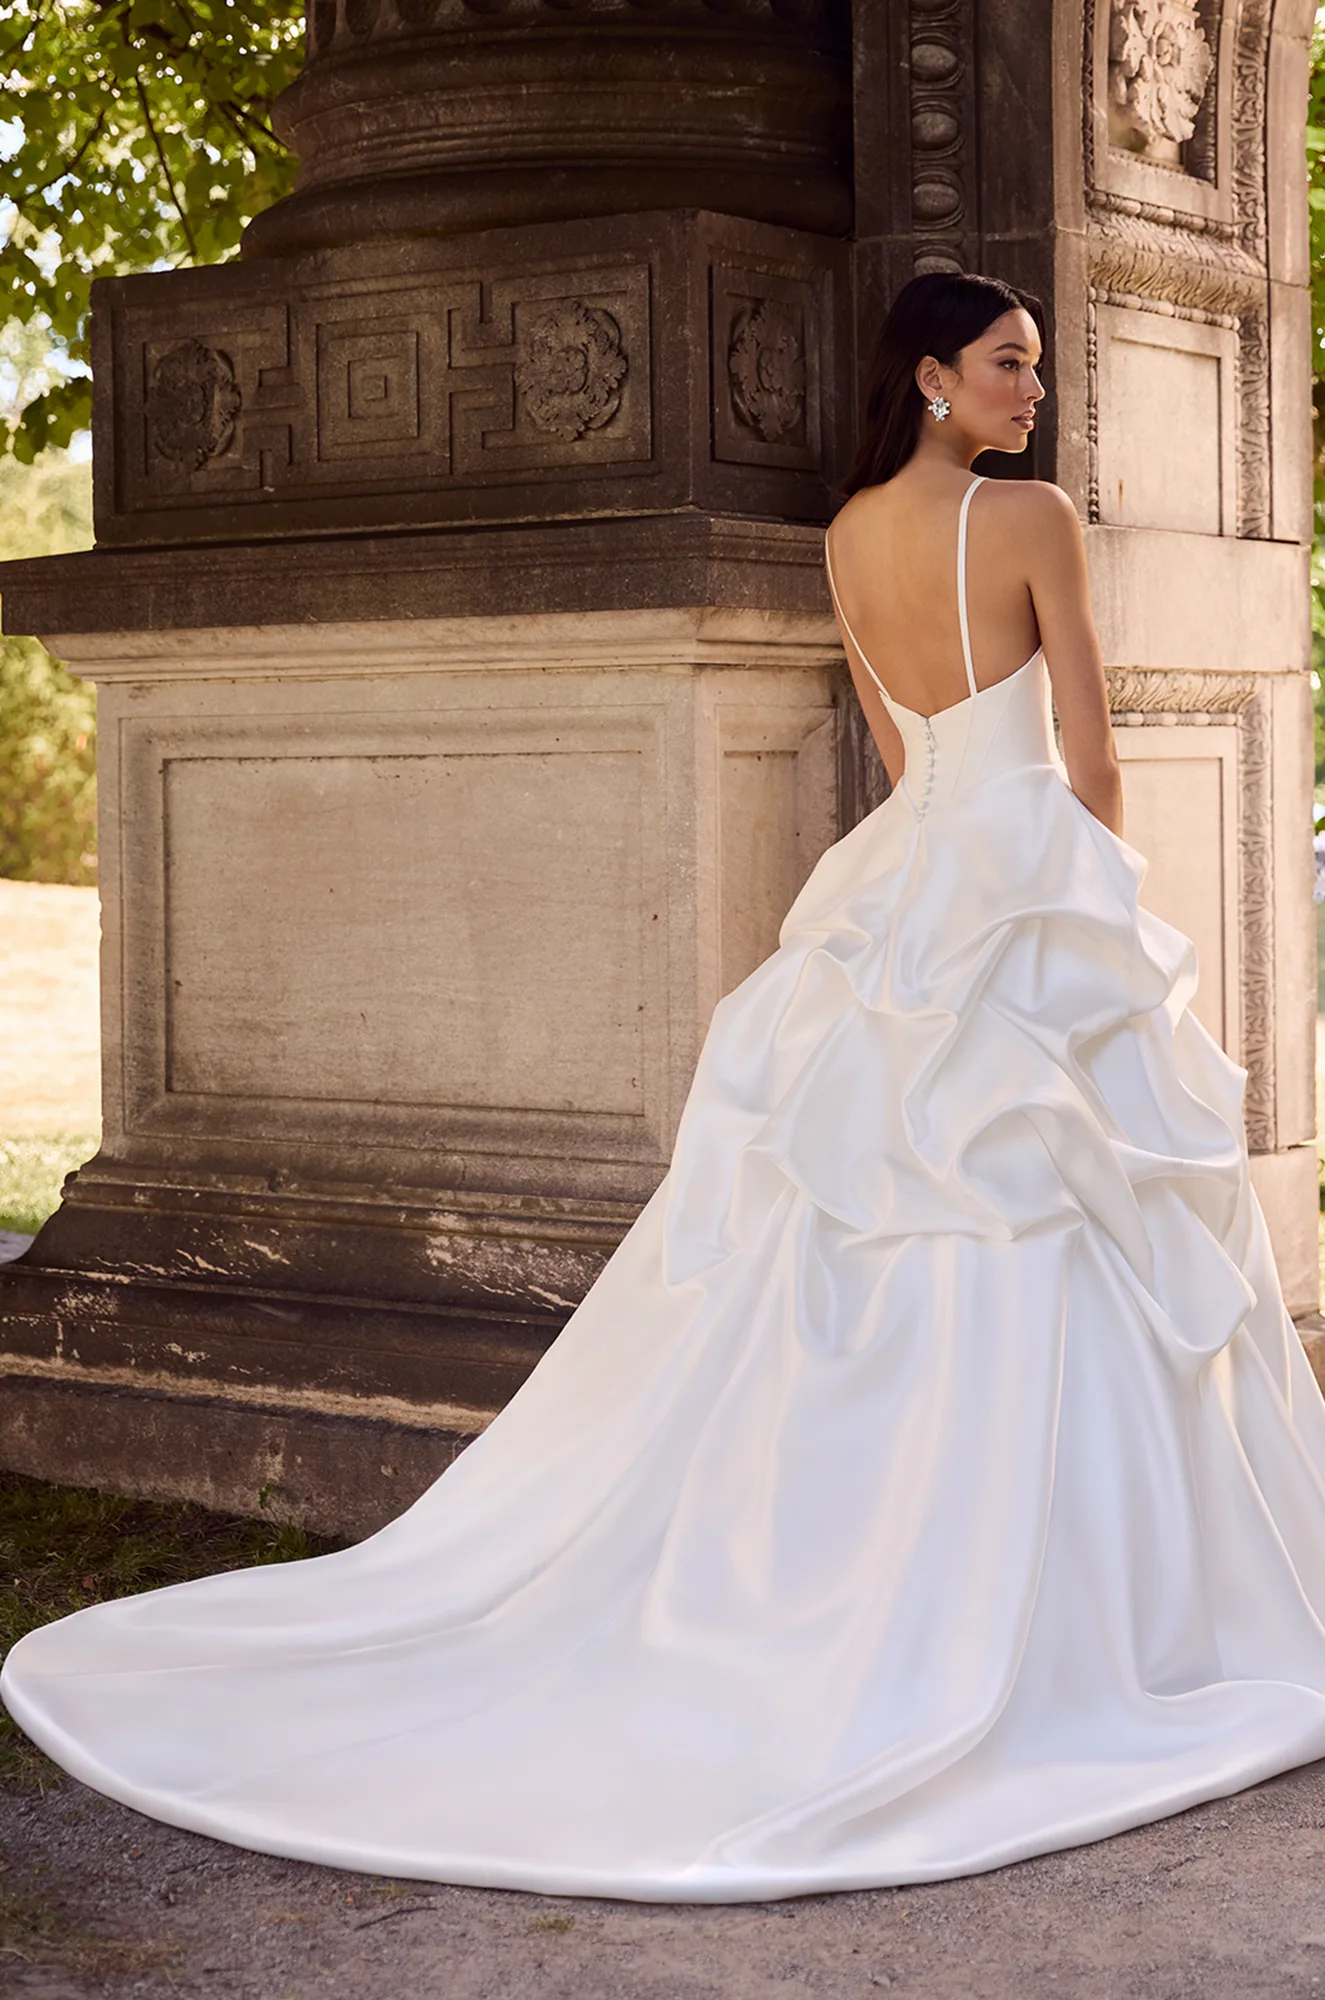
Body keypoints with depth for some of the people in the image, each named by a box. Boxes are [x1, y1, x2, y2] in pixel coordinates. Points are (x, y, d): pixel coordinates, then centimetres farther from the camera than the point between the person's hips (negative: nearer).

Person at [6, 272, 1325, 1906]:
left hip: (900, 888, 7)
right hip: (1029, 890, -7)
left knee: (826, 1260, 8)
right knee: (1040, 1287, -5)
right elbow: (1088, 758, -4)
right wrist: (1102, 903, 10)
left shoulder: (849, 534, 12)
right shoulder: (1035, 518, -8)